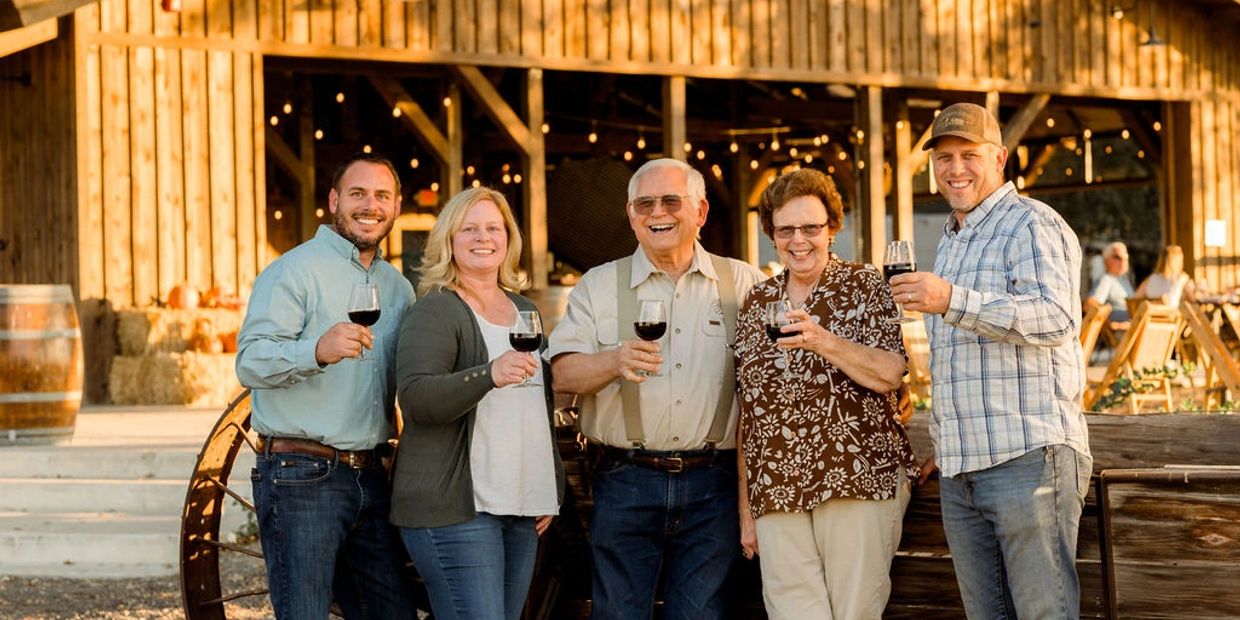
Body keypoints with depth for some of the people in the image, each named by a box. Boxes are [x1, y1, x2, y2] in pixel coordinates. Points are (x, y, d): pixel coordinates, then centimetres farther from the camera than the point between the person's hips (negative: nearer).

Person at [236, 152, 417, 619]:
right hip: (300, 477, -7)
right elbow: (250, 362, -19)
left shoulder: (398, 287, 16)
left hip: (369, 476, 7)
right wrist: (318, 351, -36)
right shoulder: (294, 271, -5)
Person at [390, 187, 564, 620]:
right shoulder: (435, 312, -4)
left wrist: (551, 491, 21)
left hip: (522, 510, 7)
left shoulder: (525, 311, 19)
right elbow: (414, 398, -19)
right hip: (454, 508, -7)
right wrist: (489, 374, -33)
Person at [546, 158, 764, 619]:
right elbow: (562, 373, -1)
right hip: (625, 481, 0)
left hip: (711, 485, 0)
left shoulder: (742, 283, 8)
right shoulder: (599, 285, 7)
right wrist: (614, 361, -22)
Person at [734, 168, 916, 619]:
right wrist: (746, 507, 13)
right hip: (777, 493, 3)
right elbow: (747, 413, 16)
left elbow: (890, 375, -9)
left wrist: (823, 341, -24)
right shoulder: (756, 304, 15)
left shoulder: (865, 288, 4)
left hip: (860, 482, -3)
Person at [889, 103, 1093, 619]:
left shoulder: (1030, 224, -5)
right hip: (961, 470, 9)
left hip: (1028, 459, -8)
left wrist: (952, 300, -30)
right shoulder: (950, 240, 23)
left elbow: (1057, 318, -22)